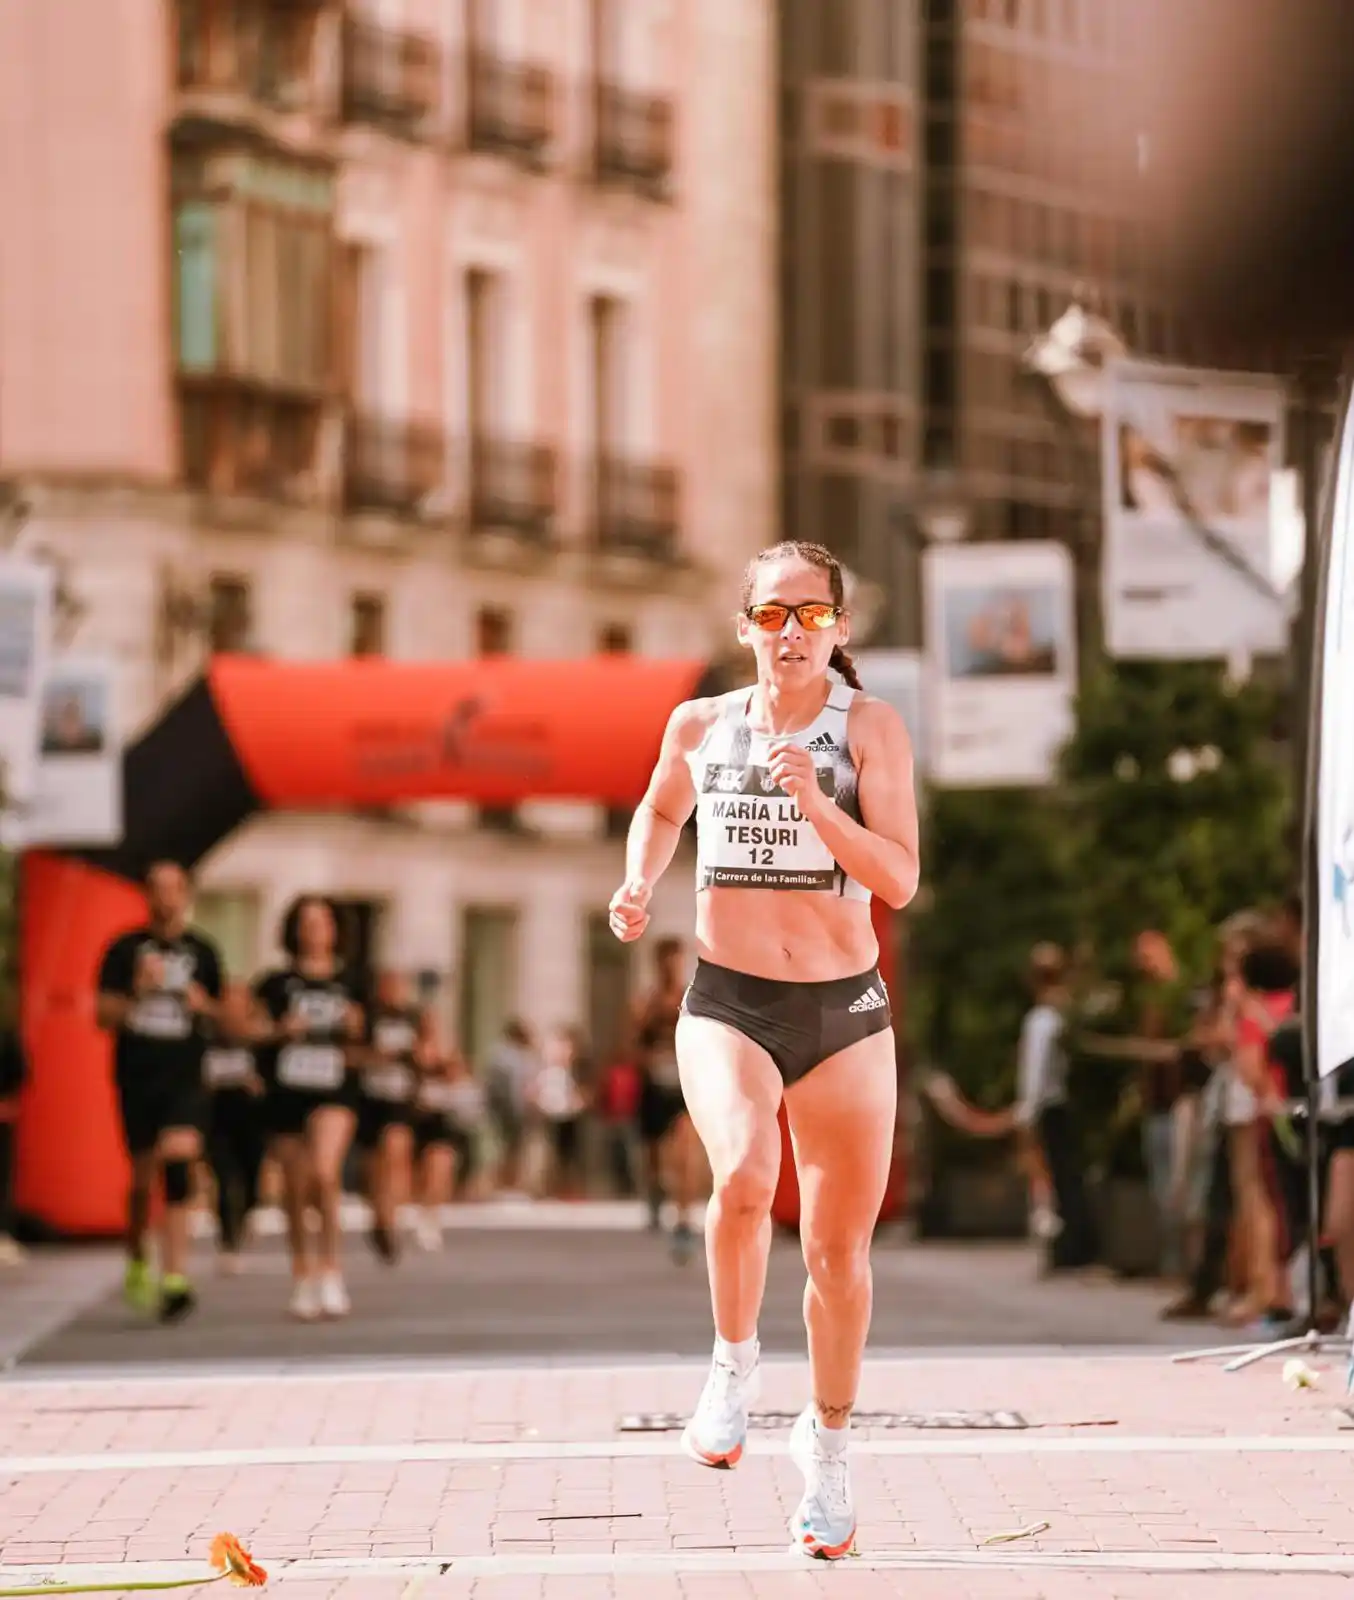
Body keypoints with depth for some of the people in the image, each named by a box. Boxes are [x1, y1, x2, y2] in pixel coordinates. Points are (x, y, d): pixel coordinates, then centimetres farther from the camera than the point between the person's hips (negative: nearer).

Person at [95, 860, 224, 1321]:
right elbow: (103, 1015, 1)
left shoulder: (201, 952, 8)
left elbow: (223, 1014, 19)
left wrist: (204, 1006, -3)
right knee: (142, 1175, 9)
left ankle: (175, 1279, -24)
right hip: (136, 1076, 1)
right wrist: (137, 992, -16)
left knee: (178, 1158, -21)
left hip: (183, 1079, -1)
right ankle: (137, 1263, 35)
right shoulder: (124, 950, 4)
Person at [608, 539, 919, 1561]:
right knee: (744, 1176, -31)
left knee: (839, 1251, 9)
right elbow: (663, 808, 25)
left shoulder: (871, 728, -5)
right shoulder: (701, 725, 2)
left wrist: (816, 803, -26)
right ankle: (735, 1364, -6)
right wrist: (642, 881, 7)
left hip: (844, 1014, 0)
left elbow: (898, 879, -13)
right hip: (728, 1006, 0)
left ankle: (828, 1447, 30)